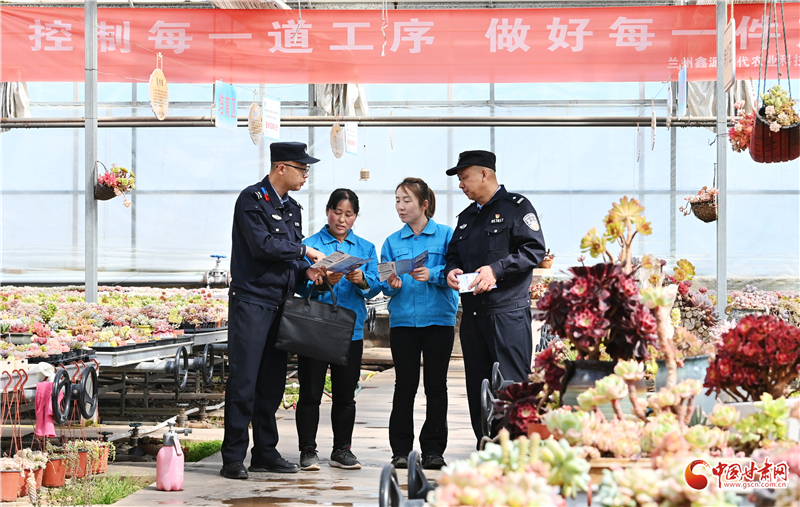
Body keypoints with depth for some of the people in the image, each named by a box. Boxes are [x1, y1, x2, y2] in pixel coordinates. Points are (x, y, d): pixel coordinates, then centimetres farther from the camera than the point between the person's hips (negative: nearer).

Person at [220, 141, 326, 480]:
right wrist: (303, 251, -8)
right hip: (251, 301, -8)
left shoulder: (291, 208, 18)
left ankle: (265, 453, 16)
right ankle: (233, 458, -5)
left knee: (272, 382, 9)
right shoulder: (252, 199, -7)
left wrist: (307, 270, -1)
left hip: (280, 303, 8)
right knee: (244, 382, -8)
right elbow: (262, 245, -18)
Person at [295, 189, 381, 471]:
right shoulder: (310, 245, 3)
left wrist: (362, 280, -20)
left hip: (350, 329, 3)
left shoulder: (365, 248, 12)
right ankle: (308, 451, 5)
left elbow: (375, 287, 2)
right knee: (310, 393, -2)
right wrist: (323, 281, -25)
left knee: (345, 394, 7)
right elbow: (302, 285, -6)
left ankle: (342, 451, 16)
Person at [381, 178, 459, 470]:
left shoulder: (445, 235, 2)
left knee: (436, 385, 2)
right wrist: (392, 285, -13)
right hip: (402, 320, 2)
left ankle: (433, 449, 10)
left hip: (439, 318, -2)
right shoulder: (393, 242, 12)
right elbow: (385, 283, 9)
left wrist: (432, 275, -22)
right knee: (405, 385, 2)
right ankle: (401, 450, 9)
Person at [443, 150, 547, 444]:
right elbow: (454, 254, 26)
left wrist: (496, 269, -18)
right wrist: (451, 271, 2)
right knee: (478, 390, 8)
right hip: (473, 314, 8)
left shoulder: (516, 207, -1)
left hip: (508, 312, -7)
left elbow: (534, 250, -10)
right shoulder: (467, 216, 23)